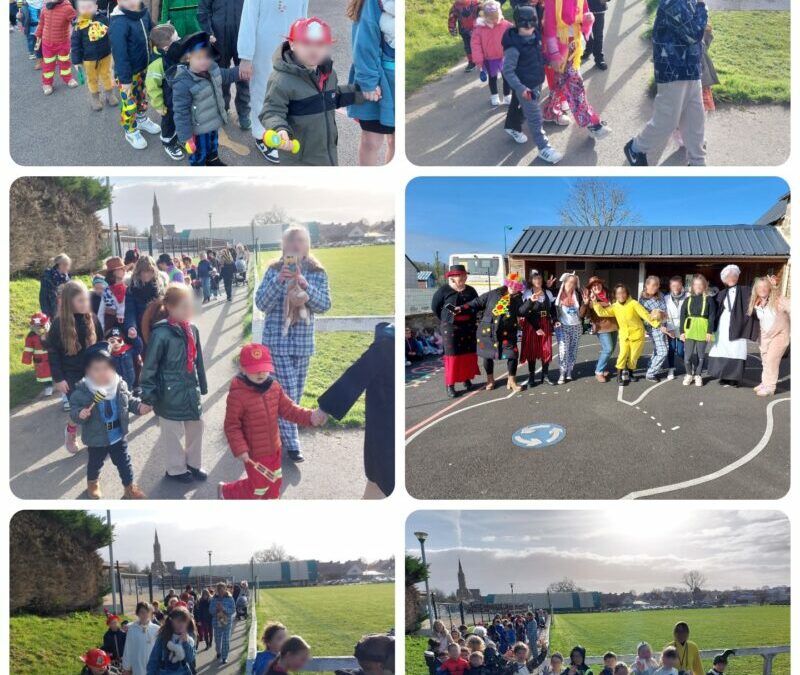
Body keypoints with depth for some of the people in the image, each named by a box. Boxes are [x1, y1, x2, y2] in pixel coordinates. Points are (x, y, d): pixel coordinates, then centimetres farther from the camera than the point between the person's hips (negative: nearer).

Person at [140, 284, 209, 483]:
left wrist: (202, 385, 16)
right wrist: (148, 395, -14)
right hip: (171, 394, -7)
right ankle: (176, 469, 30)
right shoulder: (161, 334, -22)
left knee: (196, 427, 19)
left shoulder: (192, 329, 0)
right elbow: (149, 366, -17)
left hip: (190, 390, 7)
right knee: (173, 433, 11)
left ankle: (193, 463, 39)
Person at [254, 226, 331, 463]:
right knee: (287, 393, -7)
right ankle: (291, 443, 2)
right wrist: (278, 281, -23)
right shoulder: (274, 270, -3)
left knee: (296, 393, 13)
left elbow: (324, 306, -9)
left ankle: (281, 431, 32)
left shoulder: (317, 273, 1)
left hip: (303, 342, 3)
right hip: (277, 341, -3)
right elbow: (261, 304, -8)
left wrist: (305, 285, -24)